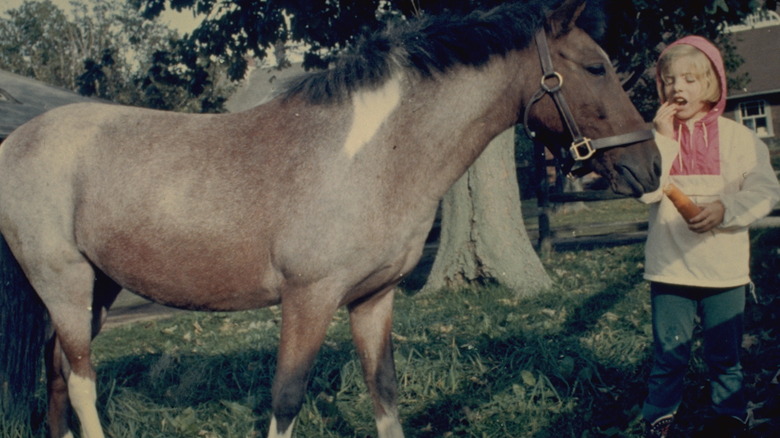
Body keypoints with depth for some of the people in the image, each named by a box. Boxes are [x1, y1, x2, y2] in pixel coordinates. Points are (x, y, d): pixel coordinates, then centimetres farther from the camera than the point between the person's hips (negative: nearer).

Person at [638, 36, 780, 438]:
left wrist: (725, 209, -22)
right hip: (668, 266, 0)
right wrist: (664, 139, -16)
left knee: (724, 355, 11)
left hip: (723, 266, 0)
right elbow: (645, 190, -12)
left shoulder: (738, 137, 1)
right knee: (669, 354, 8)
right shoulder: (656, 135, 3)